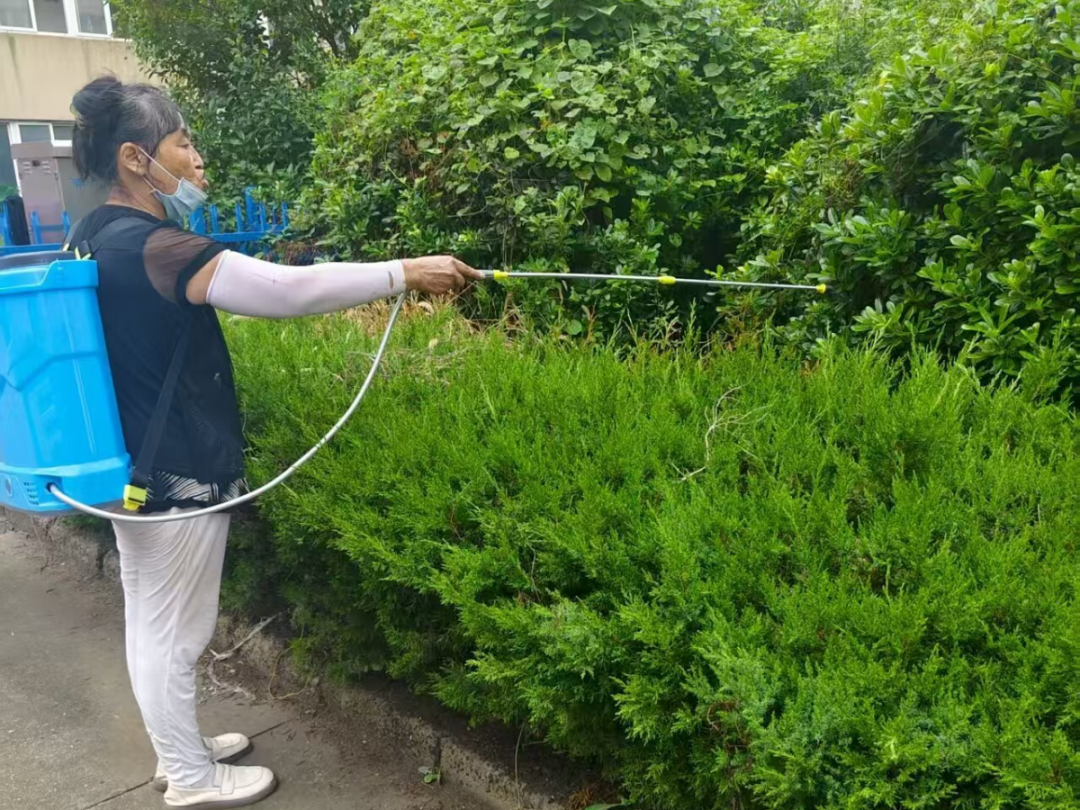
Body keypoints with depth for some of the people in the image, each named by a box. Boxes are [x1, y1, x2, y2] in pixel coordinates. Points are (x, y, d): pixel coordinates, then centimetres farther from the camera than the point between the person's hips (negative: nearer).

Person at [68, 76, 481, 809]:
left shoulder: (99, 237, 7)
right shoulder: (150, 248, -24)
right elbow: (290, 291, -30)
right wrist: (406, 272, -25)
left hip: (136, 469, 10)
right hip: (175, 476, -10)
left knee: (155, 624, 21)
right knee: (175, 630, 7)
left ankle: (179, 749, 39)